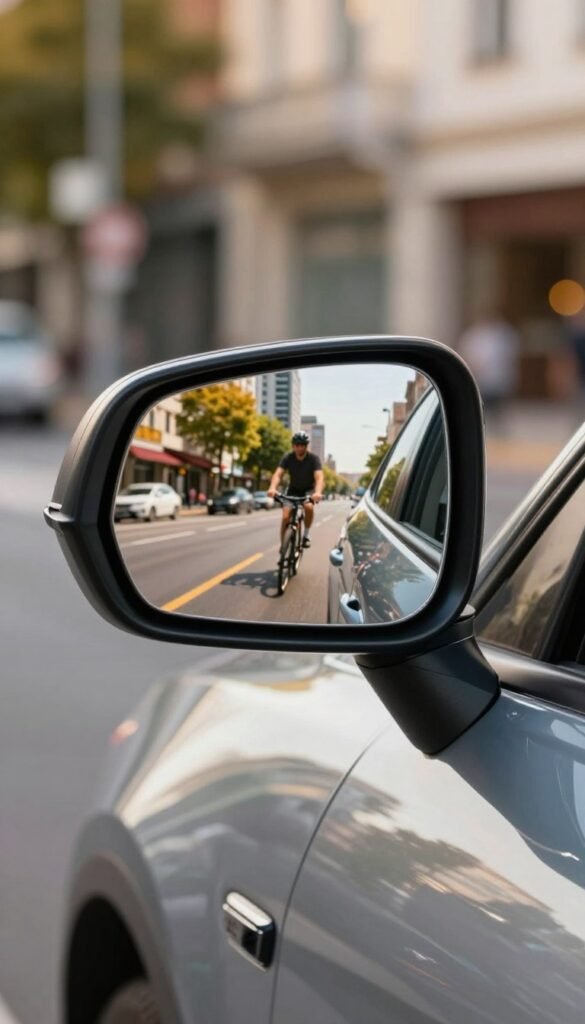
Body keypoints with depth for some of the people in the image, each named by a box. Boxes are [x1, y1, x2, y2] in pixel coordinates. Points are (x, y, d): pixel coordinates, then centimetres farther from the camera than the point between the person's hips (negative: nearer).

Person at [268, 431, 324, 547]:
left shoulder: (314, 459, -21)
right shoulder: (288, 458, -17)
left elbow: (319, 477, -35)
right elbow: (278, 474, -29)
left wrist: (318, 492, -56)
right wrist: (272, 488, -50)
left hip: (308, 490, -1)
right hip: (293, 490, 1)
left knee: (309, 507, -33)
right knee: (286, 517, -17)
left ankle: (307, 534, -10)